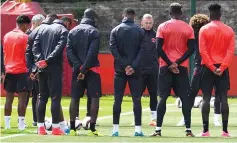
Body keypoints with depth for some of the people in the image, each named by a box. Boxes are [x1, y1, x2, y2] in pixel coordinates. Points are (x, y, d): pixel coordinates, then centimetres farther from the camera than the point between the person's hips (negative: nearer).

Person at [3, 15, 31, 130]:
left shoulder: (7, 36, 10)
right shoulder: (24, 37, -9)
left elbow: (4, 53, 14)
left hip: (9, 71, 6)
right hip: (21, 71, -6)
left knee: (9, 98, 8)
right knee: (22, 97, -4)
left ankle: (7, 123, 7)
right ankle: (21, 123, -8)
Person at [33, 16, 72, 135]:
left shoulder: (43, 29, 16)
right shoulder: (64, 31, -2)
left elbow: (35, 46, 5)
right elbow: (59, 48, -16)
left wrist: (39, 59, -7)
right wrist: (47, 60, -19)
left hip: (42, 68, 5)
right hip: (55, 67, -5)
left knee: (42, 97, 10)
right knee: (55, 97, -2)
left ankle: (40, 127, 8)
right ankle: (55, 127, -5)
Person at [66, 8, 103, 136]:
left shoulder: (73, 31, 10)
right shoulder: (94, 31, -5)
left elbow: (69, 51, 0)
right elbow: (92, 52, -15)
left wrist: (79, 67, -7)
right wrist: (84, 69, -15)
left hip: (77, 69, 5)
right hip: (92, 69, -5)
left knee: (74, 98, 9)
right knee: (94, 97, -3)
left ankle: (72, 127, 8)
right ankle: (92, 128, -10)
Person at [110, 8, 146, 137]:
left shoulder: (115, 30, 3)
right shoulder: (140, 31, 2)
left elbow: (113, 48, -6)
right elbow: (142, 50, -7)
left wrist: (124, 65, -9)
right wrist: (133, 66, -11)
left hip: (120, 69, 0)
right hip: (135, 70, 0)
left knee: (118, 99, 3)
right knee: (136, 99, 2)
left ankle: (115, 129, 0)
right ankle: (138, 129, -4)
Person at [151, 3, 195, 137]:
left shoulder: (163, 27, 0)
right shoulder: (188, 28, 2)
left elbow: (159, 48, -7)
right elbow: (191, 49, -5)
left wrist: (169, 63, -6)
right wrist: (178, 62, -8)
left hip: (166, 66, 0)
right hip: (182, 67, 0)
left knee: (163, 97, 1)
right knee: (185, 98, 4)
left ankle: (158, 129, -4)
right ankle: (188, 129, -1)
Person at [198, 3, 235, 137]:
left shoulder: (204, 29, -3)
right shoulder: (229, 30, 4)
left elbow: (202, 51, -11)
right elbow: (231, 51, -4)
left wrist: (212, 67, -10)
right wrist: (222, 67, -10)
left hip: (208, 67, -2)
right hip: (223, 68, 2)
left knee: (206, 98, 1)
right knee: (223, 98, 1)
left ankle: (206, 130, -4)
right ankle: (225, 130, -3)